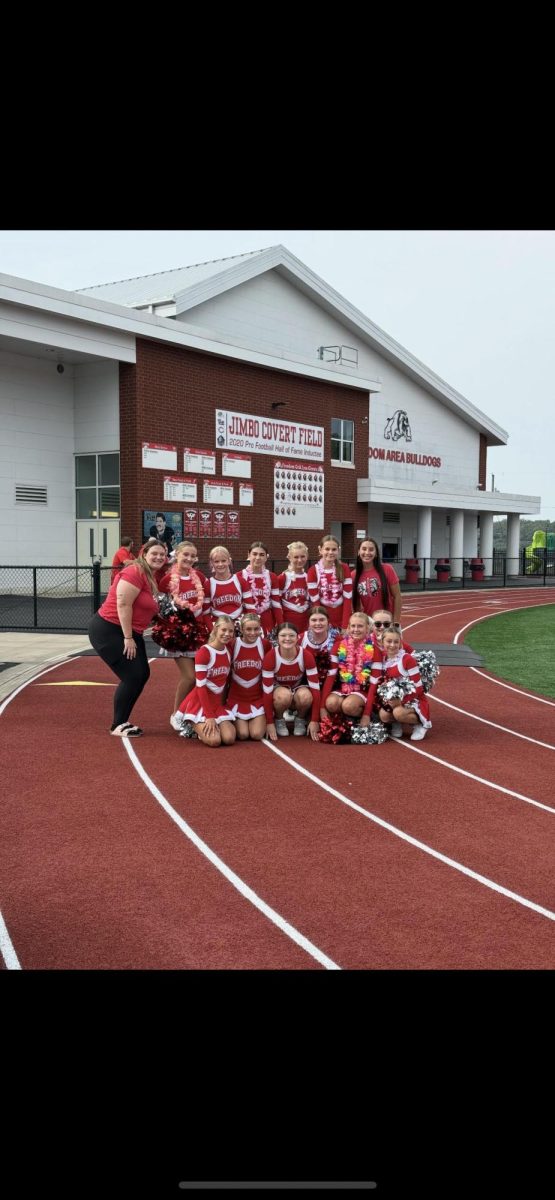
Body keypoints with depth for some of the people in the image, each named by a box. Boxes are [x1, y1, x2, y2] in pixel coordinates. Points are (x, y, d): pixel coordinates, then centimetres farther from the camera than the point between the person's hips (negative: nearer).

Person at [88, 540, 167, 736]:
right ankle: (117, 726, 4)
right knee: (132, 676, -10)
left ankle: (122, 721, 22)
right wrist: (128, 638, -21)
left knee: (142, 674, 10)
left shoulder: (152, 579, 13)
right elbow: (123, 605, -23)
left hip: (130, 632, 10)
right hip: (108, 630, -10)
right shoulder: (135, 572, -17)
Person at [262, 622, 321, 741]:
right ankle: (278, 720, -6)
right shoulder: (270, 657, -26)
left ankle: (300, 719, -3)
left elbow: (315, 688, -20)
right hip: (279, 689, -1)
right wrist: (269, 722, -22)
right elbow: (267, 691, -22)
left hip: (299, 688, 1)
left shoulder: (306, 655, -23)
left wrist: (315, 720, -21)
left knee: (305, 696, -35)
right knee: (284, 695, -37)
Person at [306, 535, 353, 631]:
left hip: (342, 620, 1)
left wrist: (345, 626, -11)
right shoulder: (313, 571, -1)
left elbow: (348, 599, -4)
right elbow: (315, 602, -4)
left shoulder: (344, 569, 2)